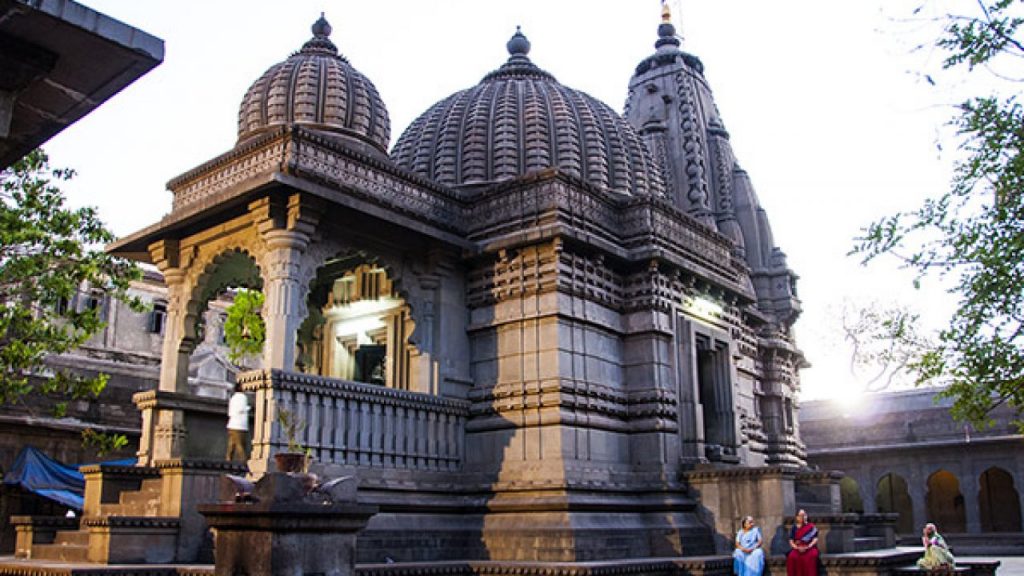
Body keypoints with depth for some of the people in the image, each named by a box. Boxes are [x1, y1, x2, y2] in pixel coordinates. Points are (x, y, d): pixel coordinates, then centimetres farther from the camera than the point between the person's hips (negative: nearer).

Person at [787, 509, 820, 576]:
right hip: (797, 549, 1)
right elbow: (791, 541, 6)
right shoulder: (794, 528, 11)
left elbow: (815, 539, 0)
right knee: (792, 557, -31)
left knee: (812, 556, -35)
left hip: (809, 548, -1)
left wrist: (808, 547, -16)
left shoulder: (811, 527, 7)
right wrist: (797, 547, -13)